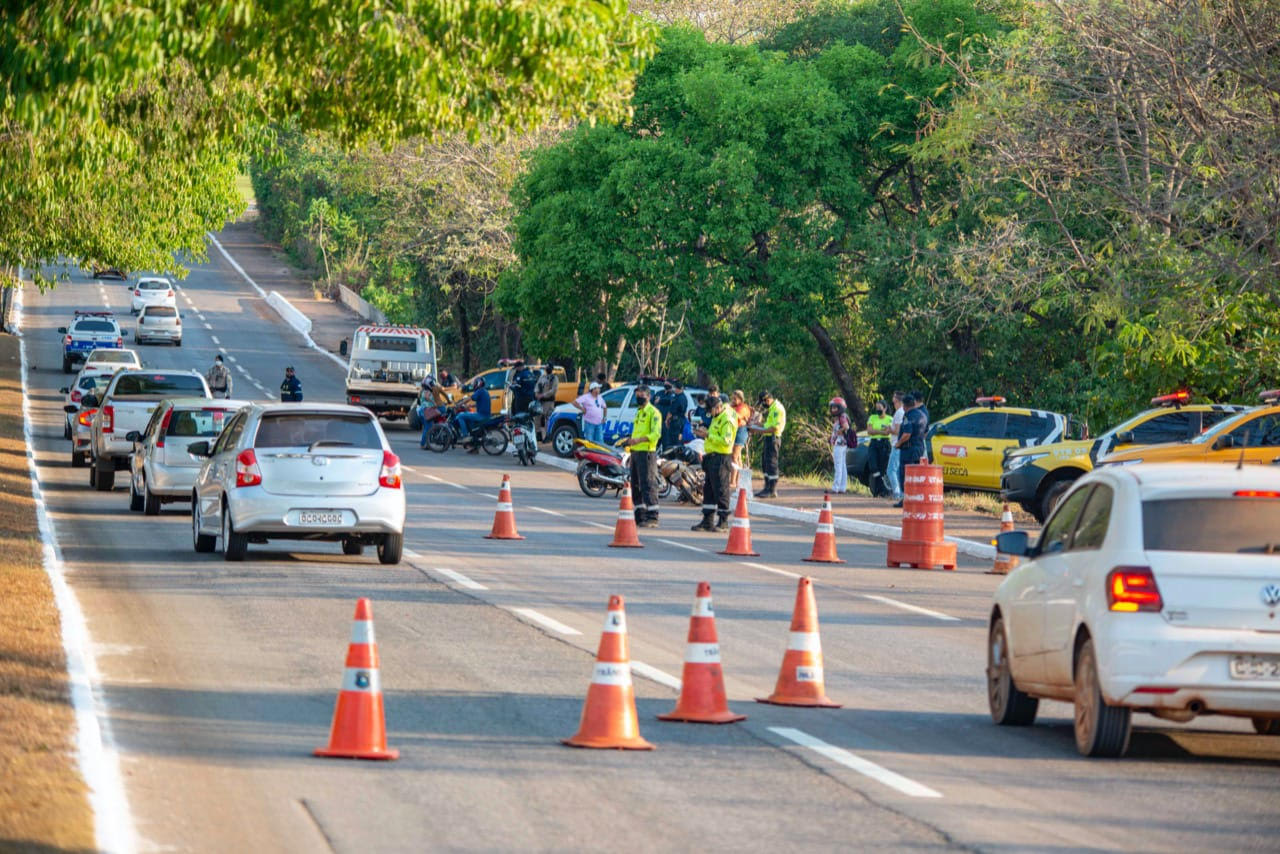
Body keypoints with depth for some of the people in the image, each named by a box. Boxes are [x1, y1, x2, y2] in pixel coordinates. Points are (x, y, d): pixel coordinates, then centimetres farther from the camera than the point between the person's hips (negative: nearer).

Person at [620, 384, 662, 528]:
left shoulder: (653, 412, -8)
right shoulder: (639, 412, 21)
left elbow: (656, 433, -19)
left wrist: (639, 440, -28)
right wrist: (628, 441, 14)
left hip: (647, 452, -10)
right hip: (635, 452, 10)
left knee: (648, 485, -11)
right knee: (636, 485, 11)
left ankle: (652, 517, -12)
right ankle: (640, 516, 16)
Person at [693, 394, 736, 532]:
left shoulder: (727, 421, -16)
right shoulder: (717, 417, 16)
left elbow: (726, 441, -27)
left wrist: (709, 435, -25)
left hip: (720, 459, -10)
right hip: (712, 458, 10)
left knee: (720, 490, -6)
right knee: (708, 490, 11)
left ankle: (723, 522, -1)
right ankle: (707, 521, 15)